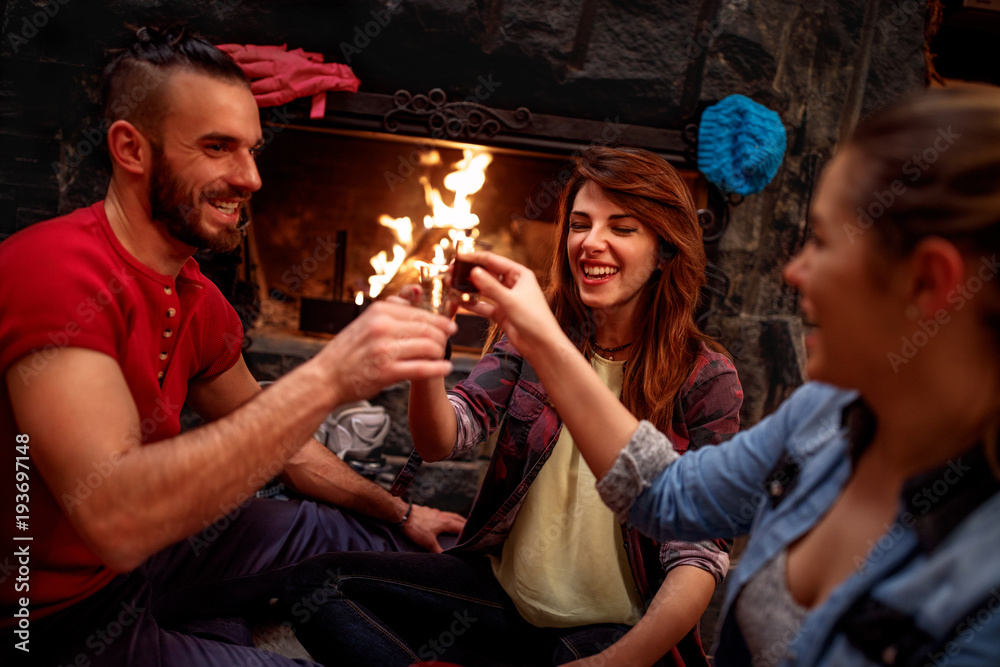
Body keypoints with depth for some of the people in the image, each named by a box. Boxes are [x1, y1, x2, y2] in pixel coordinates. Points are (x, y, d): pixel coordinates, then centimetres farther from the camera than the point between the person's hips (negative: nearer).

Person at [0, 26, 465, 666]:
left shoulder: (200, 300, 0)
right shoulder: (54, 269, -28)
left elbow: (273, 440, 13)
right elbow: (113, 517, -39)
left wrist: (400, 514, 12)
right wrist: (326, 379, -43)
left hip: (146, 544, 8)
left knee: (372, 539, 13)